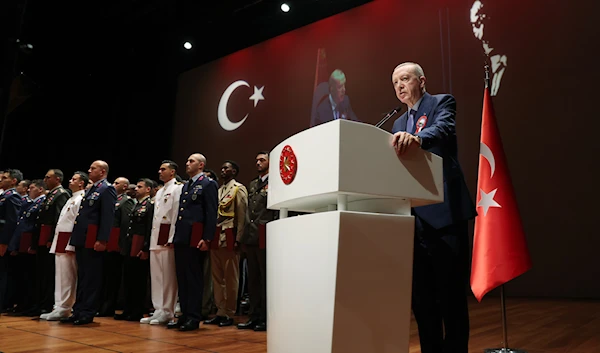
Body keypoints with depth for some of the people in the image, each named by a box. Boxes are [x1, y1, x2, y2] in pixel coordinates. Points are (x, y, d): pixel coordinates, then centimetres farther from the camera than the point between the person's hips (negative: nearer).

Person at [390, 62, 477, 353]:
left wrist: (417, 138, -41)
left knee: (450, 292, -1)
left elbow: (443, 128, -21)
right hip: (414, 217, 7)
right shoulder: (398, 124, 22)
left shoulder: (442, 102, 2)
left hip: (444, 212, -6)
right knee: (420, 293, 11)